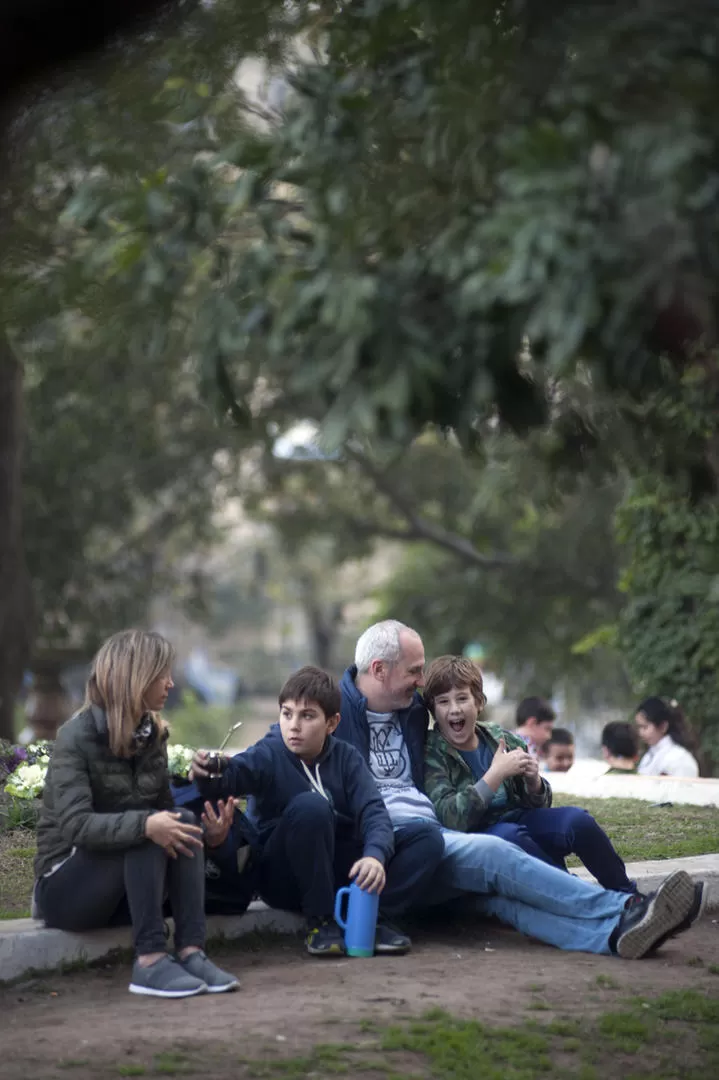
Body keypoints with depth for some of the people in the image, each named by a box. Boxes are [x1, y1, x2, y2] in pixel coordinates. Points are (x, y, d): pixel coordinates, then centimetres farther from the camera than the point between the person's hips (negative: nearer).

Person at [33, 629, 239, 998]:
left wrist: (205, 831, -14)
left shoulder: (152, 734, 6)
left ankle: (191, 951, -30)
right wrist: (144, 824, -42)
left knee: (183, 822, -20)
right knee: (146, 833, -30)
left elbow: (164, 810, 8)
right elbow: (76, 825, -28)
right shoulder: (77, 737, -16)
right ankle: (150, 960, -33)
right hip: (65, 888, -6)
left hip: (125, 890, 6)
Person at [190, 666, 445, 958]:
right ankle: (320, 922, -22)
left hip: (342, 872, 4)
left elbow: (372, 811, -12)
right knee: (310, 806, -33)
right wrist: (209, 772, -55)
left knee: (426, 837, -10)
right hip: (285, 880, -4)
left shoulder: (346, 758, 2)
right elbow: (234, 773, -31)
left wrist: (375, 855, -34)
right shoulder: (269, 755, -9)